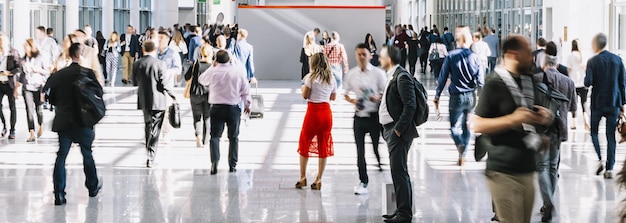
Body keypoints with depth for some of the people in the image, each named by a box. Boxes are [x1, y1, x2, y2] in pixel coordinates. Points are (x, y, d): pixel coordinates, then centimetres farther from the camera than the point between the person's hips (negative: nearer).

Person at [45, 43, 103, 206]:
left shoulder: (59, 75, 3)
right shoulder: (87, 73, -10)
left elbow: (52, 99, 7)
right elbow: (99, 92, -5)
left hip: (63, 121, 3)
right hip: (83, 122, -3)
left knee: (61, 156, 3)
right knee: (87, 154, 14)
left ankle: (59, 194, -4)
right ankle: (93, 187, 30)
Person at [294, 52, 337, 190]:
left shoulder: (311, 77, -7)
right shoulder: (332, 79, 7)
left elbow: (305, 95, -8)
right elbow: (333, 97, 14)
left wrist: (303, 86, 10)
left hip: (313, 111, -4)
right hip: (326, 112, 4)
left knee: (304, 144, 9)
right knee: (323, 147, 7)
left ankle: (302, 178, 8)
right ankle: (318, 180, 7)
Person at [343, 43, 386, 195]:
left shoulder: (378, 73, -5)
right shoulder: (351, 74, 4)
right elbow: (345, 94, 13)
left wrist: (378, 98, -21)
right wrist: (353, 101, -7)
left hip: (375, 116, -3)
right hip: (359, 116, 3)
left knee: (378, 148, -2)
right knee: (360, 151, 5)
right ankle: (363, 182, 14)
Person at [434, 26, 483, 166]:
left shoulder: (451, 56, -7)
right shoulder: (474, 57, -3)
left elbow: (443, 77, -6)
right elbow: (481, 80, -5)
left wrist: (437, 96, 2)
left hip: (456, 97, -2)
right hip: (471, 97, 2)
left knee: (454, 127, 6)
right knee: (466, 127, 15)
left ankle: (460, 145, -24)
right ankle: (463, 156, 21)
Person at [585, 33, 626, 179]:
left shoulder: (592, 61, -9)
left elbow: (588, 83, -15)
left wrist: (585, 77, 8)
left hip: (598, 102, -2)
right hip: (614, 103, 2)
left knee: (594, 131, 15)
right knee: (611, 135, 5)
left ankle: (600, 159, -3)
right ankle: (610, 168, 2)